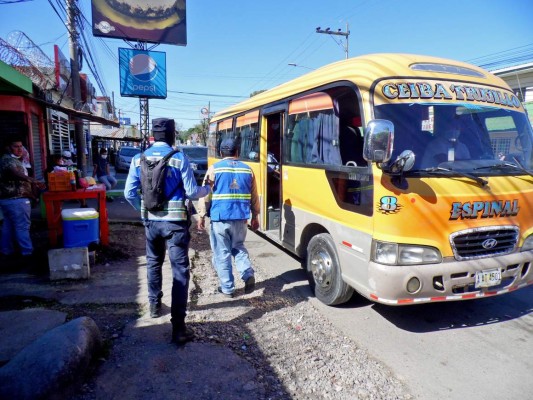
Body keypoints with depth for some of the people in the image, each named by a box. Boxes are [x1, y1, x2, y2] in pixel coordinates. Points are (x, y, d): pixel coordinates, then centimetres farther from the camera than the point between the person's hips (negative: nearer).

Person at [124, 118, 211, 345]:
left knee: (153, 263, 26)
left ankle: (155, 305, 43)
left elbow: (129, 193, 3)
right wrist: (207, 189, 12)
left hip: (151, 221, 5)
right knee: (180, 271, -1)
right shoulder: (179, 158, -10)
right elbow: (191, 193, -9)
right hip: (175, 222, -4)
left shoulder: (139, 159, 2)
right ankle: (178, 327, -1)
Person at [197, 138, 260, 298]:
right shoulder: (247, 170, 7)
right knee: (239, 248, 22)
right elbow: (254, 196, 12)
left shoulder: (214, 169, -3)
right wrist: (255, 216, 21)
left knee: (222, 253, 8)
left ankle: (227, 288, 14)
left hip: (220, 218, -3)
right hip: (240, 218, 4)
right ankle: (248, 275, 4)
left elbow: (205, 194, -4)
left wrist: (202, 215, 4)